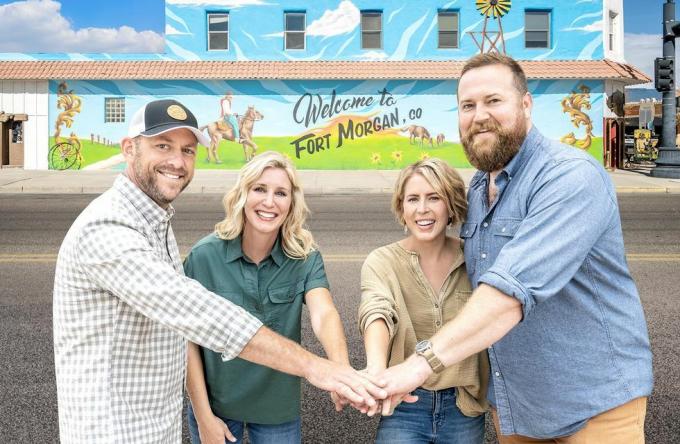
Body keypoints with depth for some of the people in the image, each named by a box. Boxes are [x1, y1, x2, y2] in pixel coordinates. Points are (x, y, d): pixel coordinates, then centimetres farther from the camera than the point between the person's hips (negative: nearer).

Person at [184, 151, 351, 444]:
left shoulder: (305, 258, -12)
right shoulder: (205, 255, -15)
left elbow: (324, 315, -27)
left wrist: (341, 370, -45)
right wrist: (203, 416, -9)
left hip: (279, 408, 1)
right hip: (216, 404, -1)